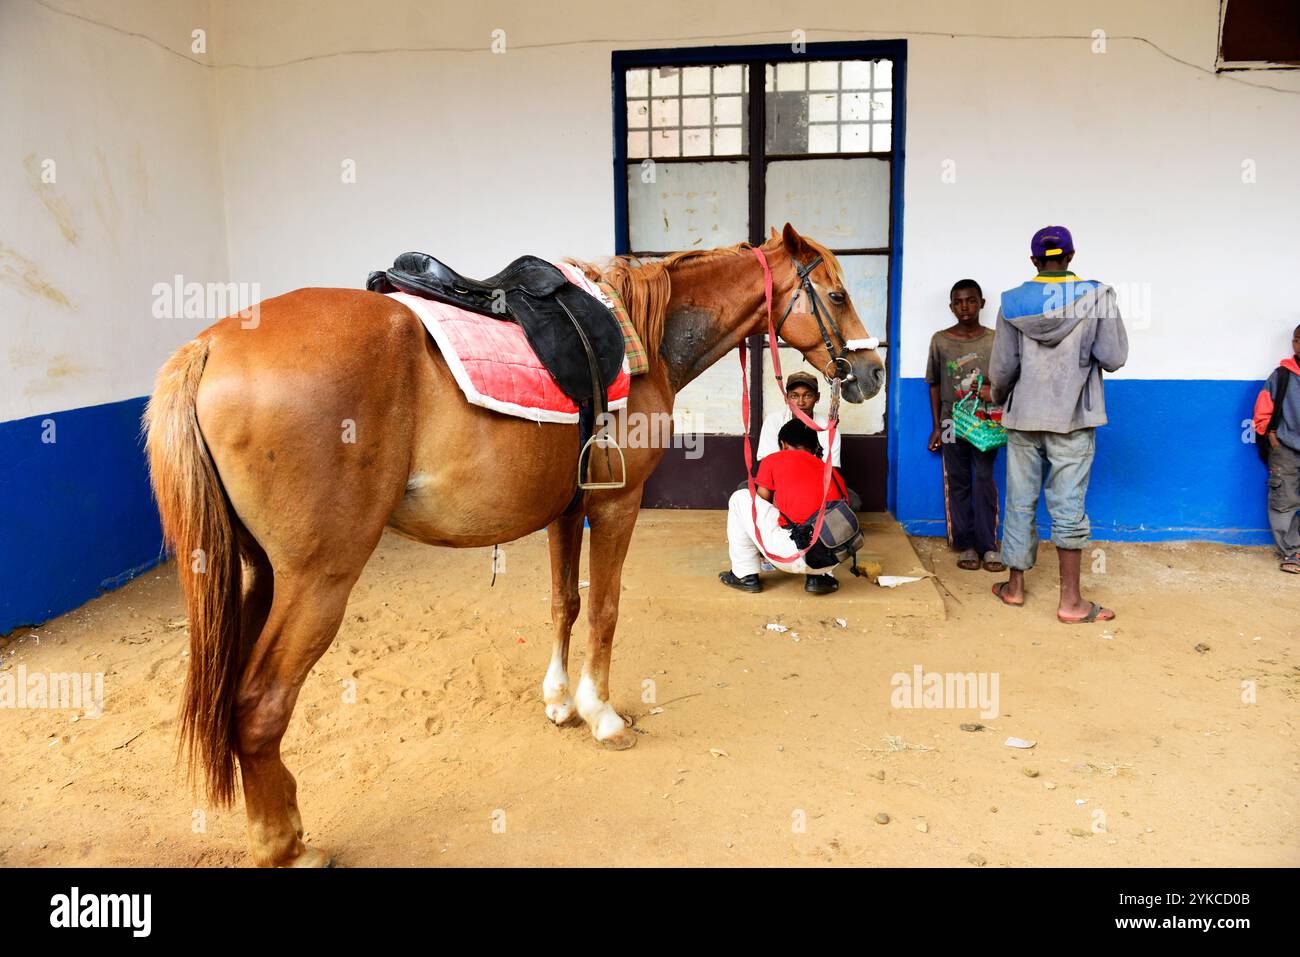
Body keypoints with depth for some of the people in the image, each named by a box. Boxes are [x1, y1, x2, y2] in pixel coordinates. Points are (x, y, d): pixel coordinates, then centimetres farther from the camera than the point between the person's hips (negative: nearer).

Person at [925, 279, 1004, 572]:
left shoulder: (995, 339, 0)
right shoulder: (940, 340, 3)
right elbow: (935, 385, 7)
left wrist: (993, 391, -17)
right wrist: (936, 425, 6)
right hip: (952, 423, 1)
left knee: (985, 482, -3)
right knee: (958, 484, 5)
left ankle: (988, 546, 4)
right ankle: (966, 545, 12)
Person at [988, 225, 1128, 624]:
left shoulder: (1013, 302, -1)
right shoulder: (1097, 296, -4)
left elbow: (1002, 367, -1)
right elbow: (1114, 358, -7)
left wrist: (999, 397, 19)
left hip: (1024, 415, 2)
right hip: (1073, 416, -2)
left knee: (1020, 501, 11)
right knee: (1068, 505, 1)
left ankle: (1015, 584, 21)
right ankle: (1071, 601, 4)